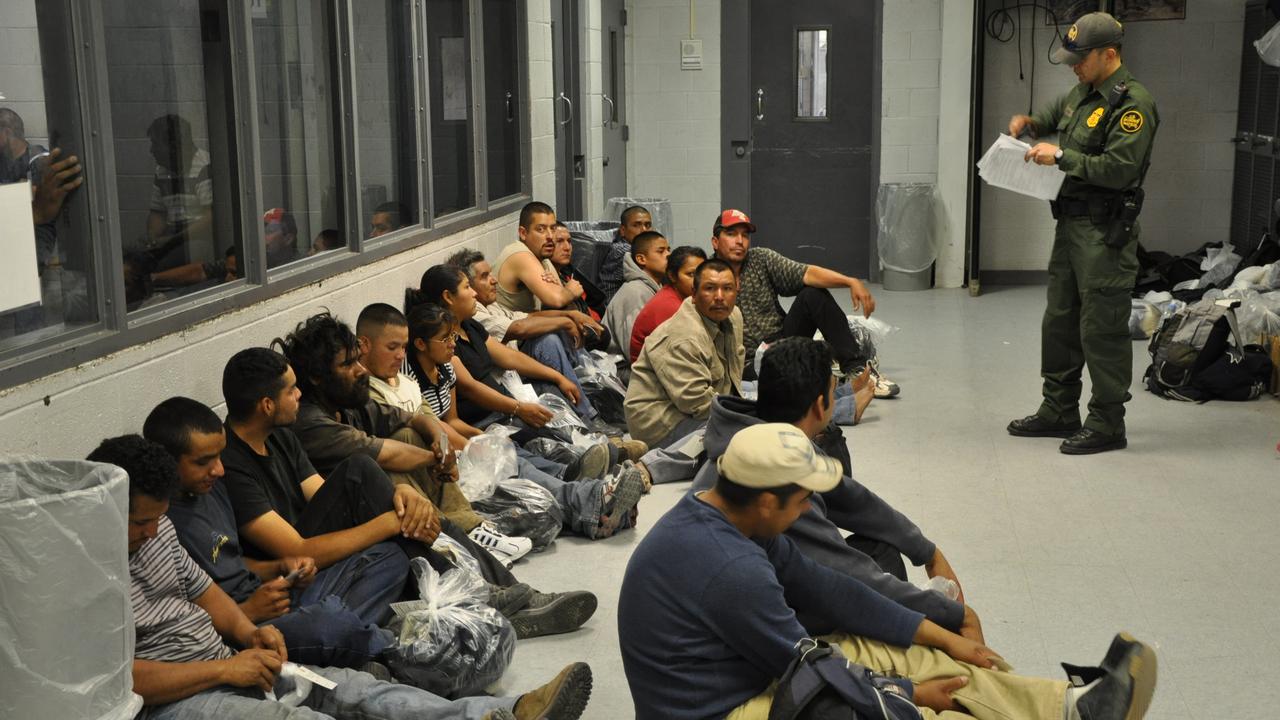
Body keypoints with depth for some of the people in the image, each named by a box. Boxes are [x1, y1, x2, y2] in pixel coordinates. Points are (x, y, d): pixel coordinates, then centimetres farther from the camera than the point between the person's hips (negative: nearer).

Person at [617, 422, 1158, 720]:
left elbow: (822, 588, 4)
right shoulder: (729, 567, -32)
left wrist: (938, 636, 4)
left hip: (752, 671, 9)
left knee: (909, 653, 4)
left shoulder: (725, 517, -2)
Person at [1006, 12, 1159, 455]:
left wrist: (1061, 156, -17)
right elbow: (1054, 115, 34)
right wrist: (1029, 123, 13)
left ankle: (1107, 425, 5)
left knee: (1102, 330, -4)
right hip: (1070, 223, 9)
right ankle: (1059, 411, 26)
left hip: (1105, 234, -9)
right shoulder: (1082, 93, 13)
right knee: (1059, 322, 15)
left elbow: (1119, 170, -23)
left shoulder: (1132, 103, -15)